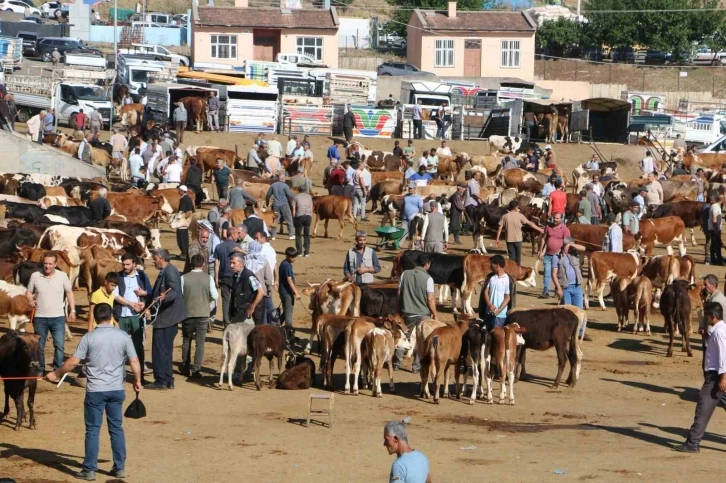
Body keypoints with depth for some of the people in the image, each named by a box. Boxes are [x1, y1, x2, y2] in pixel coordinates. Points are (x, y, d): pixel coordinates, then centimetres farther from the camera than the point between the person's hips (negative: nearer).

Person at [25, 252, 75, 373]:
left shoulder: (62, 276, -4)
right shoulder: (35, 276, -3)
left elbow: (69, 293, 5)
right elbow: (28, 292, 8)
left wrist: (72, 310, 1)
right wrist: (30, 299, -13)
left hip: (58, 317, -1)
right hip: (40, 317, 1)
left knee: (59, 344, -6)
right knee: (39, 346, 10)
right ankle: (39, 370, 23)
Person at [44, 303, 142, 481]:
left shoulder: (89, 338, -8)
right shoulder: (123, 336, -1)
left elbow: (73, 362, -9)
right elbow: (134, 362, -1)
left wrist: (56, 374, 4)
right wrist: (137, 381, 15)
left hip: (95, 391, -3)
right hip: (116, 390, 3)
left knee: (93, 430, 3)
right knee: (116, 428, 13)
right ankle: (120, 467, 16)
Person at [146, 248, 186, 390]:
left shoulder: (170, 271, -16)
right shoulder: (164, 271, 17)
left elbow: (175, 291, -28)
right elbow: (156, 293, 27)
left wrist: (165, 296, -46)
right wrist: (147, 303, 33)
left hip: (167, 317, -11)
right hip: (165, 317, 11)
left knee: (160, 349, -8)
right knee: (165, 350, 14)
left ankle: (161, 381, -6)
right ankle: (168, 380, 19)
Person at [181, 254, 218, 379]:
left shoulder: (184, 278, -7)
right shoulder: (208, 278, -7)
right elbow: (215, 296, -6)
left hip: (187, 313, 1)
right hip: (203, 314, -1)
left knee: (186, 340, 18)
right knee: (200, 342, 3)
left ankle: (185, 367, 25)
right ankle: (196, 369, -3)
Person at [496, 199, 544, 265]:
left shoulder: (505, 217, -2)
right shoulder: (520, 216, -7)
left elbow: (500, 228, -2)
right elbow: (530, 224, -5)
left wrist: (497, 239, 6)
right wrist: (540, 229, 1)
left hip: (509, 240, 1)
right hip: (518, 239, -1)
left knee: (511, 256, 5)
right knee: (518, 256, 13)